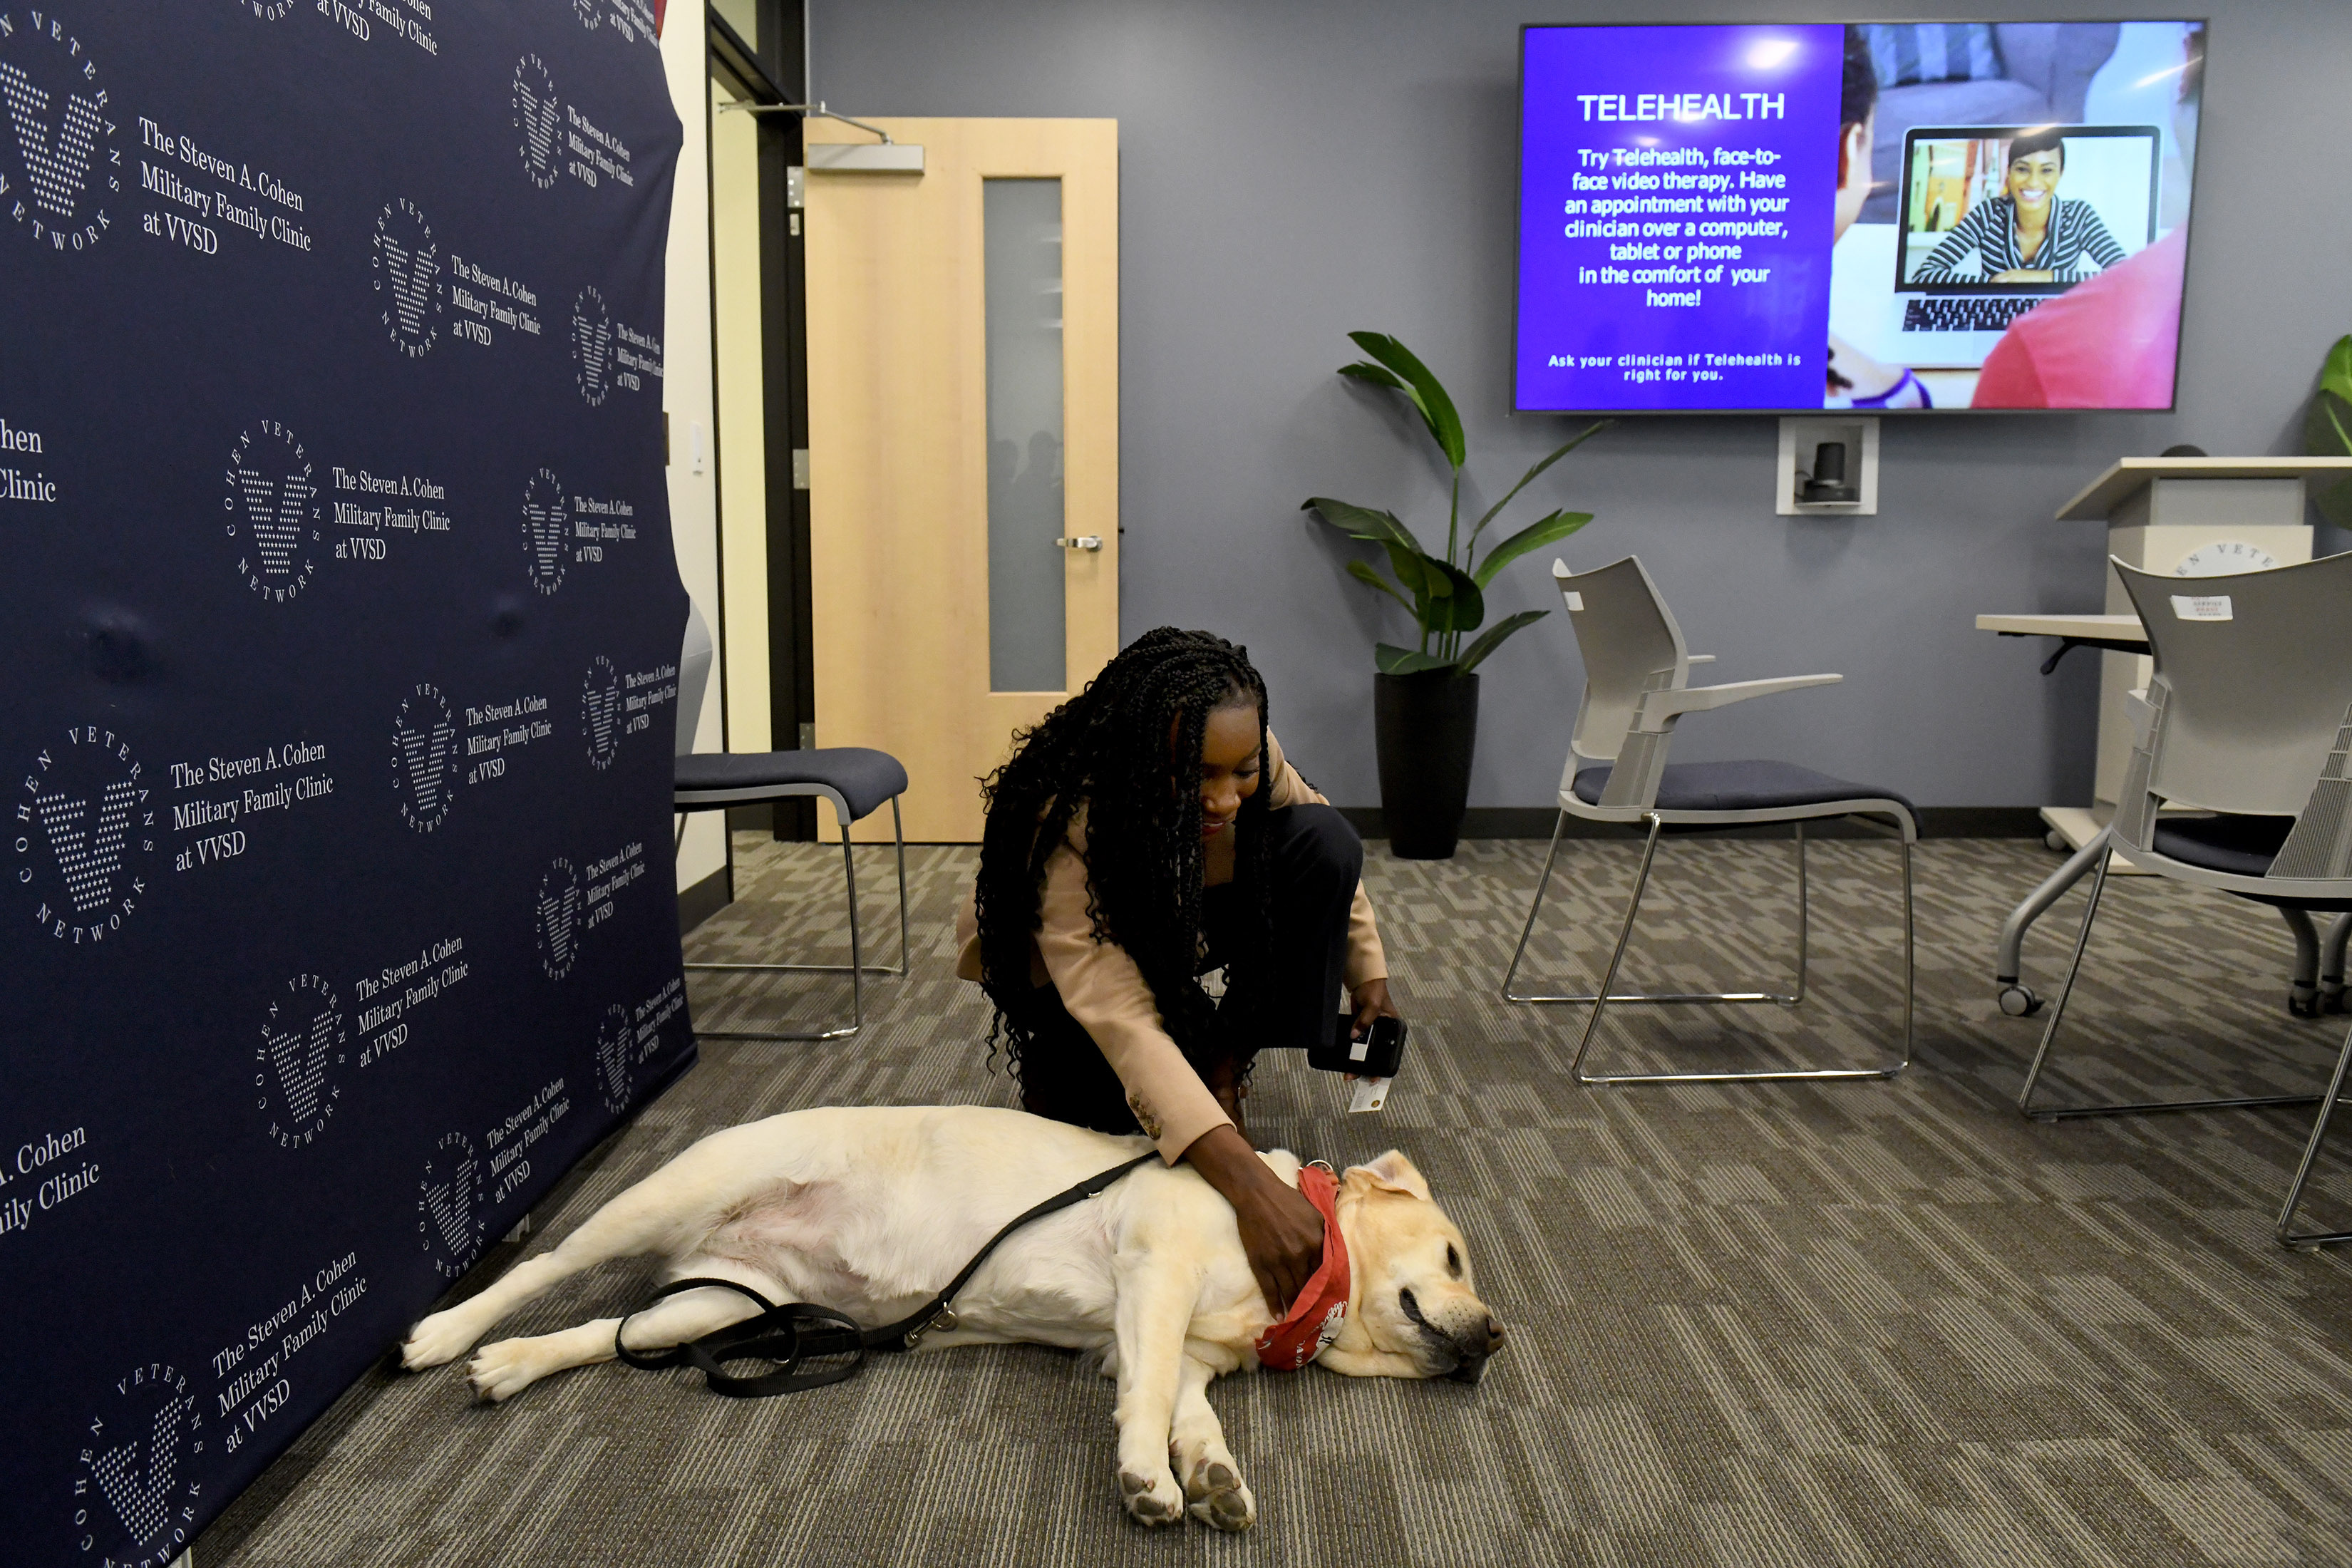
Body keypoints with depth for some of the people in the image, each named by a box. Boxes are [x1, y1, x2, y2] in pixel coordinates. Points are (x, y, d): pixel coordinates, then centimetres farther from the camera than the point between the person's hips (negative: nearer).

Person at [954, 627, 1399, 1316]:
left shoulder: (1253, 758, -27)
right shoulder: (1065, 823, -42)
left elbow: (1322, 835, -2)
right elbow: (1120, 1019, -52)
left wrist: (1368, 972, -5)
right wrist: (1251, 1185, -61)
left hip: (1185, 933, 4)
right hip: (1058, 963, -4)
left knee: (1324, 844, -20)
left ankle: (1224, 1067, -9)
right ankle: (1052, 1062, 6)